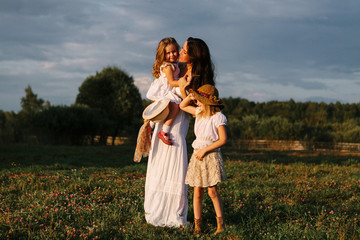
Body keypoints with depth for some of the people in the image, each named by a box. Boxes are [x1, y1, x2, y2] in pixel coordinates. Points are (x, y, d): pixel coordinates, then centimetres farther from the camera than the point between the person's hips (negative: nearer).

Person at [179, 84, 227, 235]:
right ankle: (197, 225, 7)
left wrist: (204, 150, -14)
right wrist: (190, 96, 2)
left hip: (211, 156, -5)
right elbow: (182, 106, 22)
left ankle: (220, 223, 6)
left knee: (212, 191, -6)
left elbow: (222, 140, -14)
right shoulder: (199, 112, 7)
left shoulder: (218, 117, -12)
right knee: (197, 192, 3)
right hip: (197, 156, 6)